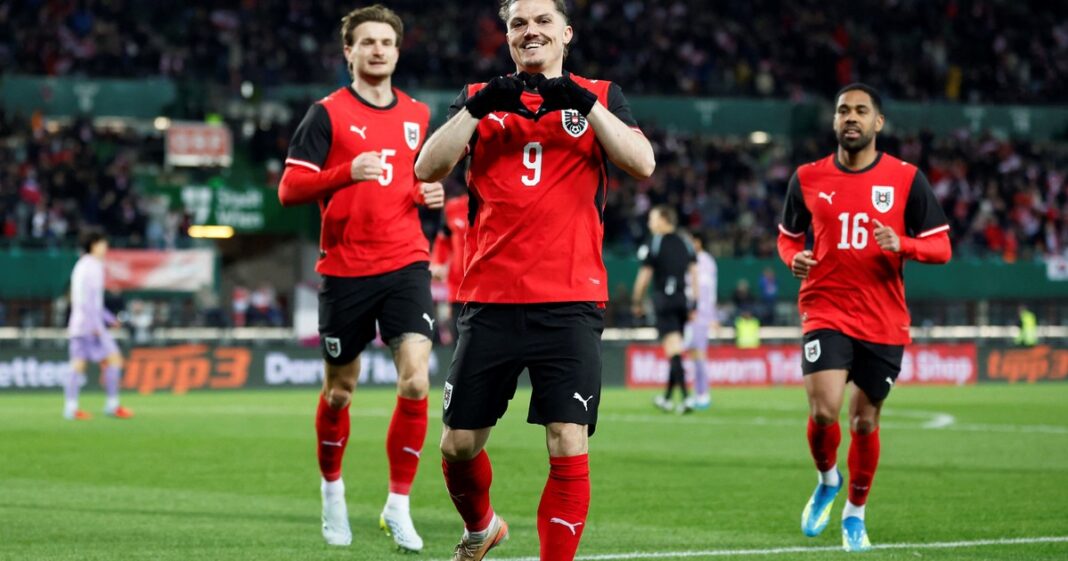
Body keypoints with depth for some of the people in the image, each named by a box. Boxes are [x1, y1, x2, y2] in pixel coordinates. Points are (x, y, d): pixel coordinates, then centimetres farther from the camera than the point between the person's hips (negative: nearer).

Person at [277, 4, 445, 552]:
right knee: (339, 391, 8)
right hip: (345, 270, -2)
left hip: (406, 264, 2)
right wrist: (348, 172, -24)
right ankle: (332, 487, 34)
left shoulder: (417, 115, 11)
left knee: (416, 381, -14)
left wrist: (431, 193, 3)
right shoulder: (327, 114, -3)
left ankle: (398, 505, -4)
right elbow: (289, 188, -9)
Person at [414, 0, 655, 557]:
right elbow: (427, 168, -2)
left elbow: (642, 163, -6)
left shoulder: (600, 97, 10)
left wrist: (583, 102, -15)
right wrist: (478, 106, -13)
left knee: (568, 447, -12)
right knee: (459, 444, 8)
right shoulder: (479, 98, 12)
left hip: (570, 304, -2)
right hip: (490, 302, 2)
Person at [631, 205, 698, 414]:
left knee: (673, 350, -12)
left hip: (664, 301, -5)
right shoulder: (686, 243, 11)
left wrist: (636, 302, 8)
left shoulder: (653, 245, -4)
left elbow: (644, 276, -3)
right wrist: (694, 304, 10)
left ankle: (686, 397, -24)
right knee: (675, 351, 15)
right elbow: (694, 274, 9)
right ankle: (667, 398, 23)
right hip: (683, 300, 5)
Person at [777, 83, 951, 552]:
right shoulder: (808, 178, 3)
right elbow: (787, 235, 17)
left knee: (865, 421, 8)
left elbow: (941, 247, 1)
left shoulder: (906, 179, -1)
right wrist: (794, 257, -6)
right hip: (826, 313, 0)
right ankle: (827, 480, 15)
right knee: (824, 411, -17)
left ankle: (854, 513, 29)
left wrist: (901, 244, -19)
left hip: (884, 322, 0)